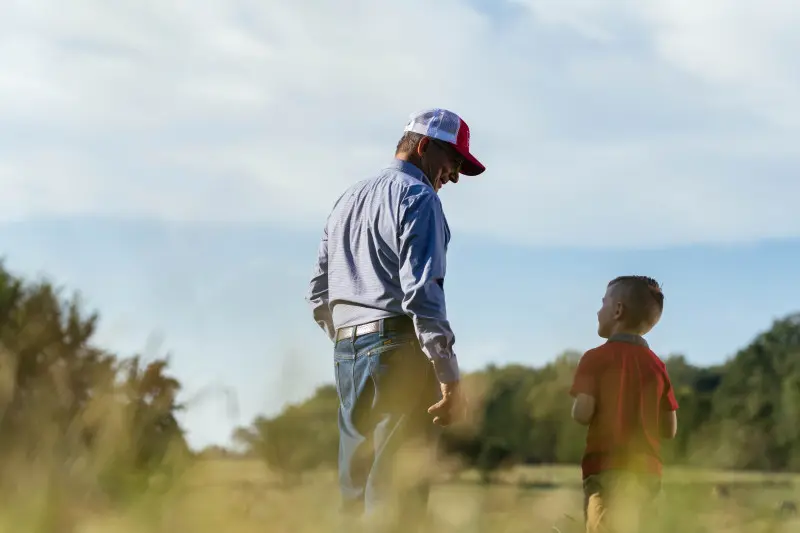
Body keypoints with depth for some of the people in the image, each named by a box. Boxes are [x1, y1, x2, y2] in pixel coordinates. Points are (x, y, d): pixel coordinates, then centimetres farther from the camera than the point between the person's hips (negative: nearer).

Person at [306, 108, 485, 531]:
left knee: (355, 488, 8)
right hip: (398, 350, -8)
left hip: (347, 354, 8)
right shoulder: (417, 197, -4)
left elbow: (318, 296, 22)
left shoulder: (347, 200, 22)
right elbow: (421, 291, -16)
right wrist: (449, 376, -17)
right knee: (398, 491, -10)